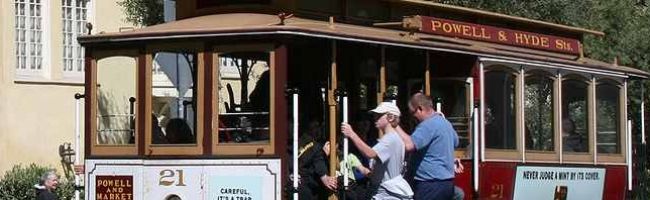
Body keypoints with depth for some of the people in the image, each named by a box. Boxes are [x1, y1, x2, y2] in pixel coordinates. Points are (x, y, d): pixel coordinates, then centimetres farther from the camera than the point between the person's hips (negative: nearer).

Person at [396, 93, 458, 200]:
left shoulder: (428, 125, -17)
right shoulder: (446, 122, 15)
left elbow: (409, 145, -29)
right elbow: (455, 142, 35)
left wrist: (395, 126, -21)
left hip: (432, 184, -10)